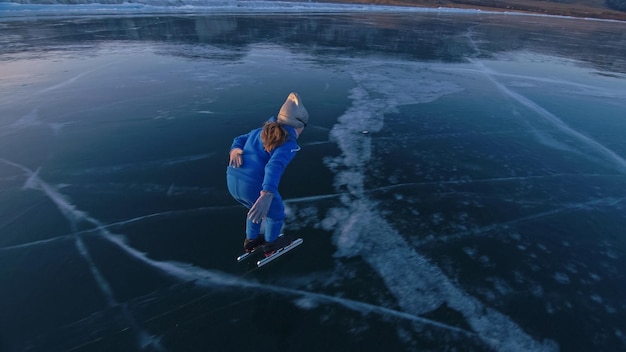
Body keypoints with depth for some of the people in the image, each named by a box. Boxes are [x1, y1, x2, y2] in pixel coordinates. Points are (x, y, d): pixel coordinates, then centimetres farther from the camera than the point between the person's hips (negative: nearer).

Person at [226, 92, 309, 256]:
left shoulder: (261, 131, 14)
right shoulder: (289, 144, -12)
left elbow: (239, 139, 17)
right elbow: (275, 165, -27)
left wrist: (235, 149, -5)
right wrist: (267, 195, -40)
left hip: (232, 180, 8)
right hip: (256, 187, -7)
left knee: (257, 210, 35)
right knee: (276, 213, 23)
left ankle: (251, 240, 54)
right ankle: (270, 245, 46)